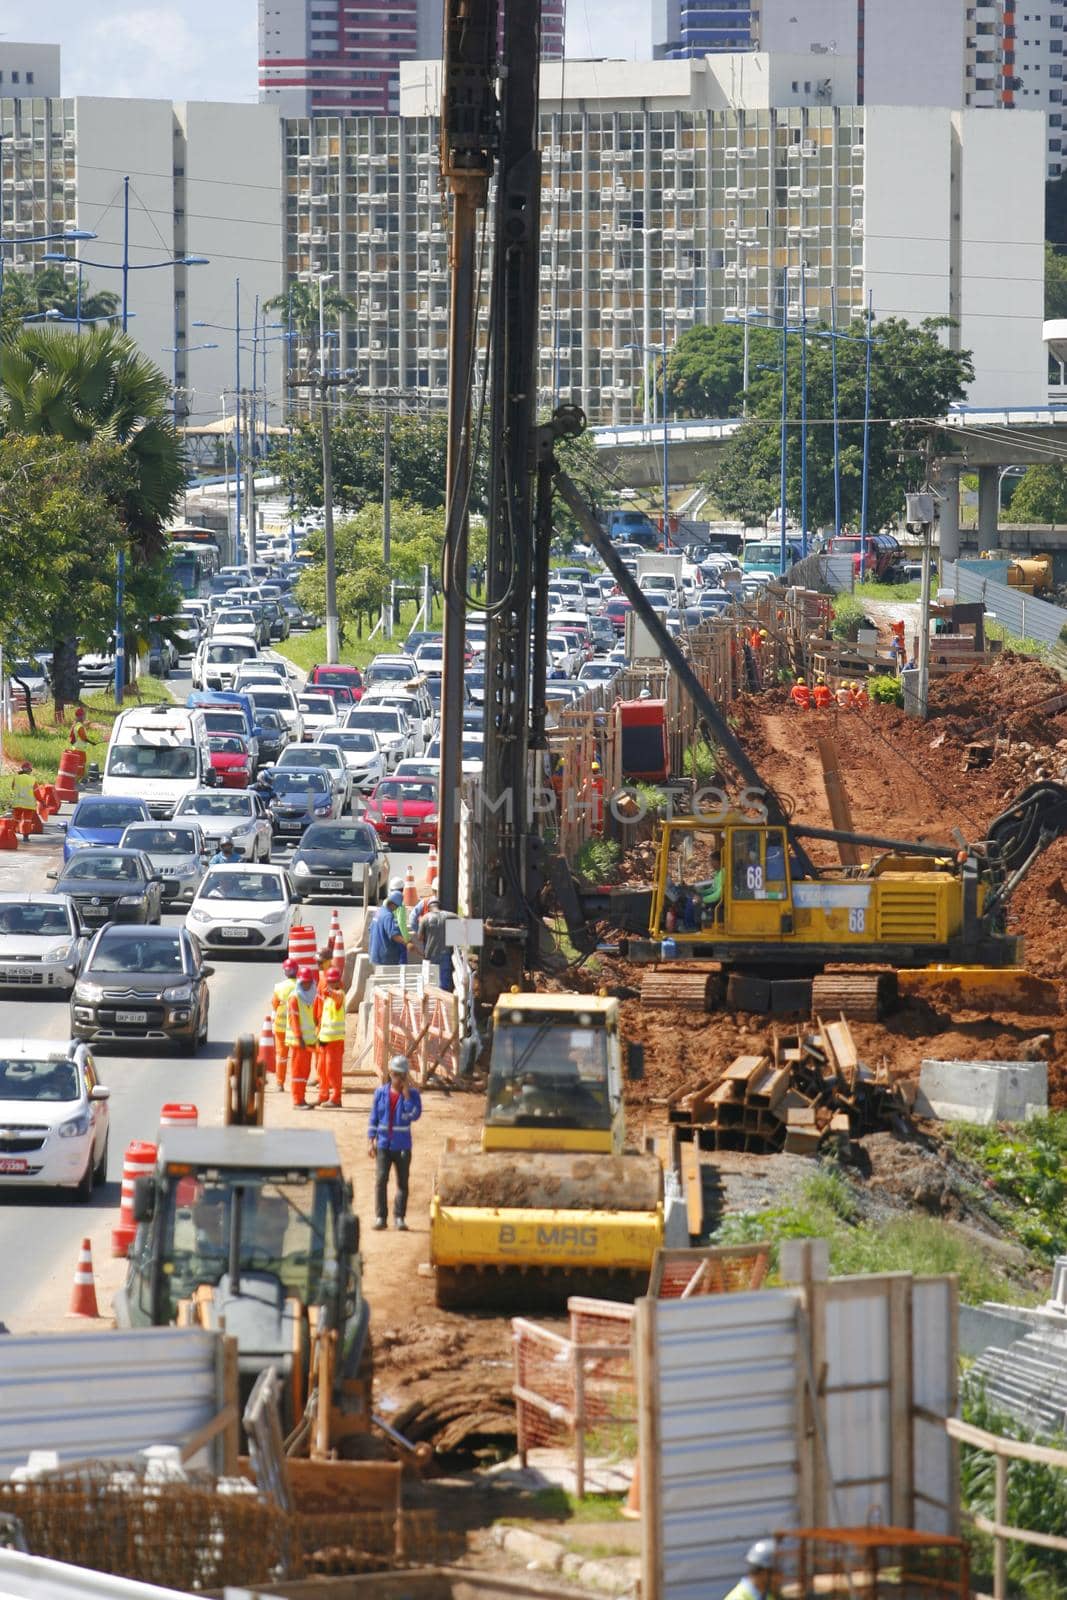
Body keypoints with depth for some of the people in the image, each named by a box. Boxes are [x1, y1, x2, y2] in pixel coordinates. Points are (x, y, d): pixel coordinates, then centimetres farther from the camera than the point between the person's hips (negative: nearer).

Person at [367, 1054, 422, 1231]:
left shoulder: (412, 1094, -1)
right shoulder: (381, 1092, 3)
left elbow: (414, 1115, -16)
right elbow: (374, 1117, 7)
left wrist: (406, 1093, -17)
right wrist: (372, 1141, 3)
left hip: (402, 1146, 0)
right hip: (383, 1144, 0)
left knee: (403, 1182, 3)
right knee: (381, 1179, -6)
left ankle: (399, 1218, 9)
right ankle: (380, 1216, -1)